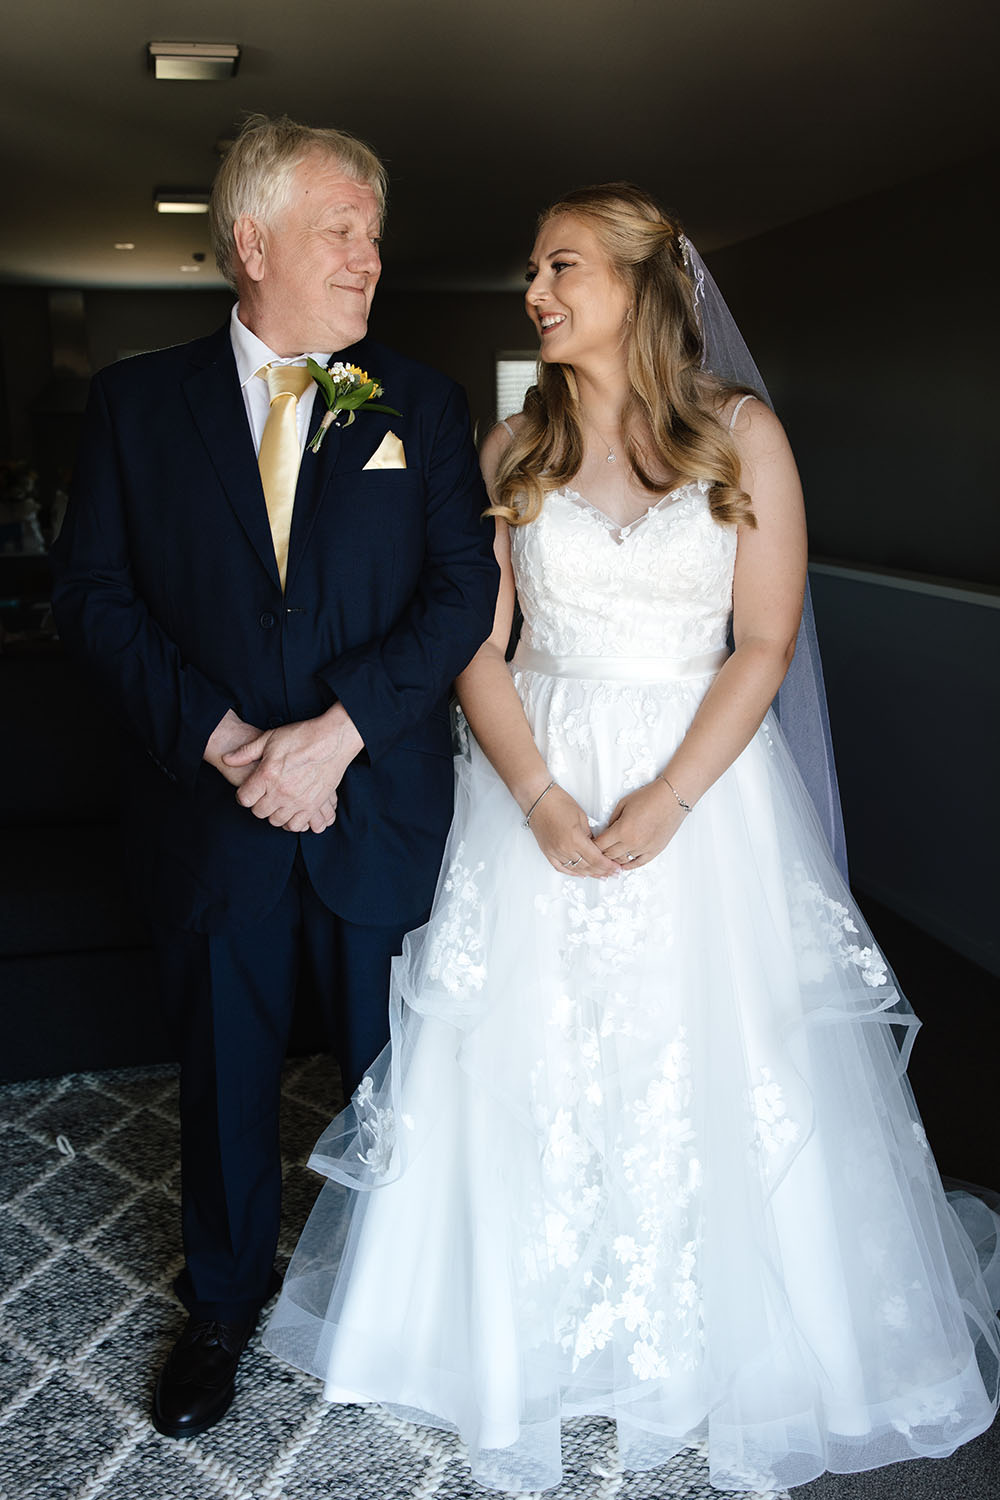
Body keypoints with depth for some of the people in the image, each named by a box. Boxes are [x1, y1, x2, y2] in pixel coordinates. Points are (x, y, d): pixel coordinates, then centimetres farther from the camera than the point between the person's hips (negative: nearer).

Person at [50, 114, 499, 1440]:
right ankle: (224, 1304, 42)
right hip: (211, 813, 0)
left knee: (396, 1070, 16)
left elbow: (463, 592, -7)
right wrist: (218, 736, -15)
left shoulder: (424, 404, 1)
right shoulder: (138, 399, 1)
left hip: (382, 809, 0)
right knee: (224, 1072, 17)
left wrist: (336, 732, -18)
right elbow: (93, 593, -3)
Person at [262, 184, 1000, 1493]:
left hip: (706, 777, -1)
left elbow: (765, 643, -5)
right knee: (531, 1074, 8)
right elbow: (477, 643, 0)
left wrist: (665, 801, -16)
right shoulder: (513, 449, 4)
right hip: (537, 777, 2)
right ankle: (528, 1349, 33)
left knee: (715, 1073, 7)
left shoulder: (743, 434, -1)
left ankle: (738, 1360, 33)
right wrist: (541, 799, -14)